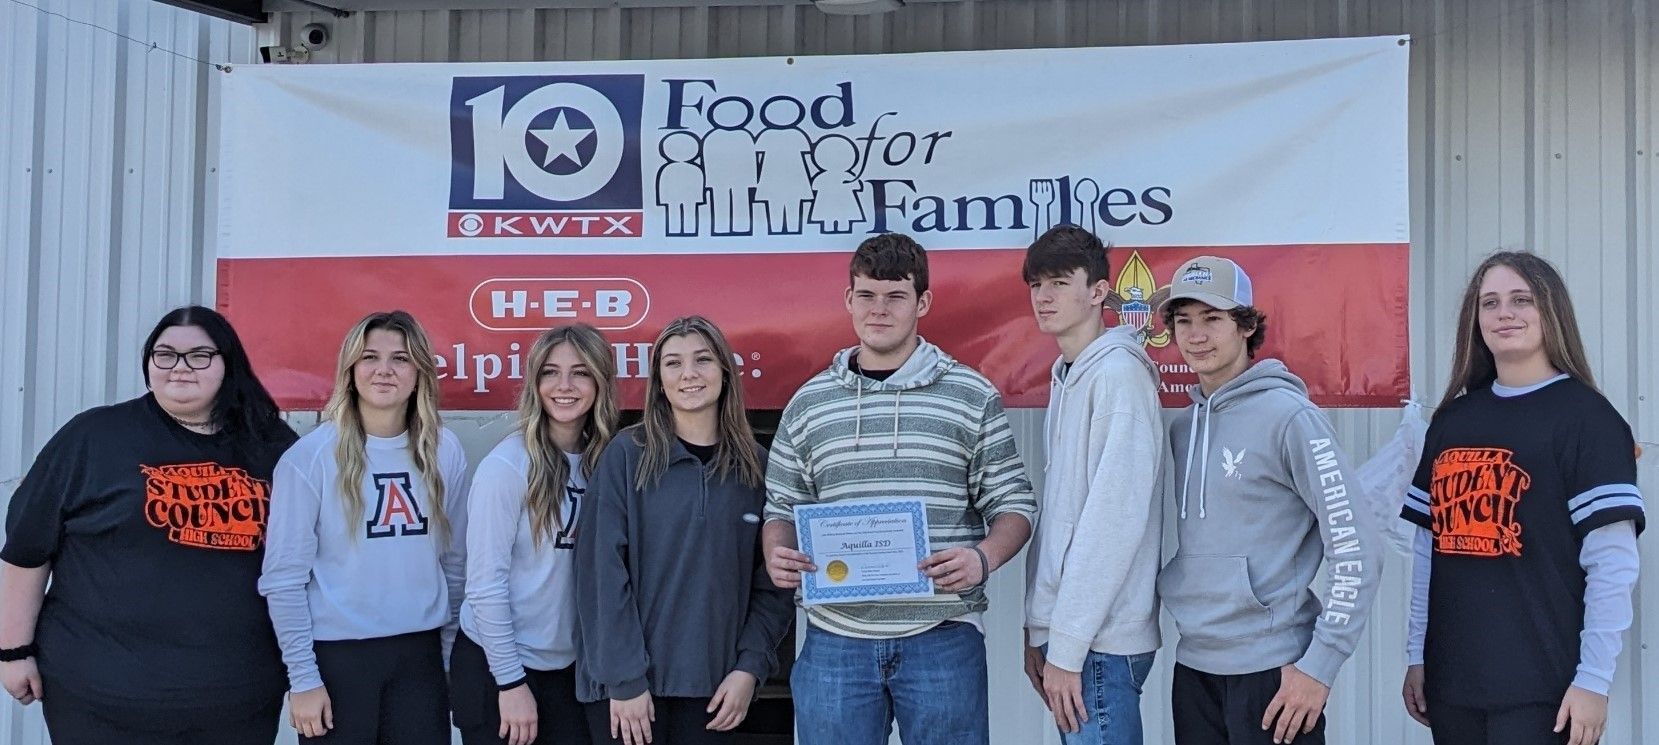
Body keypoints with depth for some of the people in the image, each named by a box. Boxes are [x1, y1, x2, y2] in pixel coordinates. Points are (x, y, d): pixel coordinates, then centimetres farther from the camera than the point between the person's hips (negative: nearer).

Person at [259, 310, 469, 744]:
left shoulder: (445, 452, 3)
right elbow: (283, 576, -9)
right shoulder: (311, 456, -9)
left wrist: (451, 651, 12)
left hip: (420, 652, 3)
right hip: (336, 654, -3)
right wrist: (303, 677, -10)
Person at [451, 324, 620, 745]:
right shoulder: (507, 465, -14)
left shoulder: (606, 463, 1)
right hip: (494, 668, -5)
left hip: (568, 668, 5)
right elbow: (485, 581, -14)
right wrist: (511, 681, -14)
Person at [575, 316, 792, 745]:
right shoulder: (626, 456, -4)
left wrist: (750, 667, -6)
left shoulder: (756, 466, 4)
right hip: (628, 687, -2)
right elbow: (602, 572, -8)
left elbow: (771, 581, 4)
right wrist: (624, 681, -12)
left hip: (715, 688, 2)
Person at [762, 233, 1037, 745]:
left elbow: (1013, 504, 4)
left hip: (943, 639, -2)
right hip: (836, 638, 2)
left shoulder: (973, 396, 3)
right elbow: (782, 509, 15)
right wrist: (778, 556, -6)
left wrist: (983, 558, -15)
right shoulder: (808, 403, 9)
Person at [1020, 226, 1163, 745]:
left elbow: (1114, 519, -18)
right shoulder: (1065, 377, 14)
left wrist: (1067, 646, -17)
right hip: (1063, 630, 8)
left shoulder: (1119, 373, -12)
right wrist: (1038, 628, 14)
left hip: (1099, 643, -8)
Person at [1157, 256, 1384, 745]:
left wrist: (1319, 666, -13)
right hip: (1193, 666, 6)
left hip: (1270, 670, -6)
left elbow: (1357, 549, -13)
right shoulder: (1182, 427, 9)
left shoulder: (1288, 416, -10)